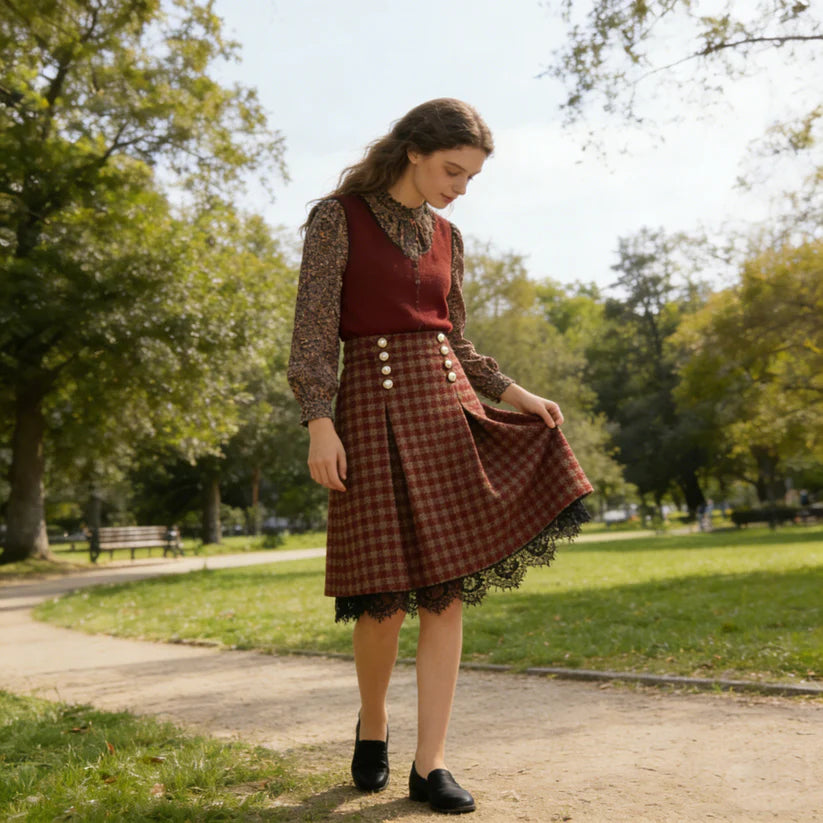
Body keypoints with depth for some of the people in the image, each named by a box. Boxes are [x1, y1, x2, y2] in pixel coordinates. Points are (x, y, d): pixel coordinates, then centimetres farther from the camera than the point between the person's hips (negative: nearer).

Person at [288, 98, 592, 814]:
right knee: (385, 594, -3)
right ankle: (372, 723, 26)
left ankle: (430, 763, 8)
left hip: (448, 409, 5)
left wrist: (512, 392, 8)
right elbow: (314, 328, -6)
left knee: (449, 590, 0)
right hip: (374, 408, -5)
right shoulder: (337, 217, 0)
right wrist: (319, 422, -16)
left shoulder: (446, 238, 16)